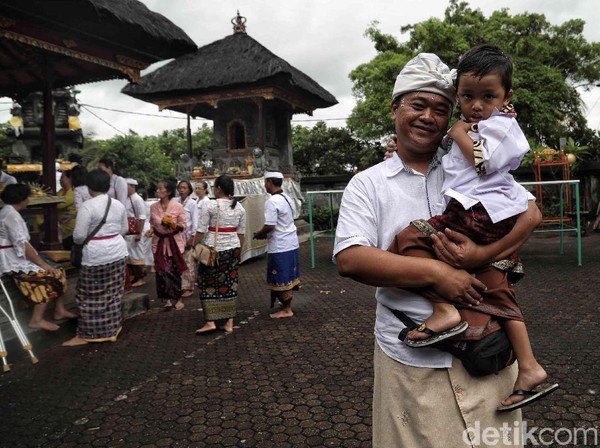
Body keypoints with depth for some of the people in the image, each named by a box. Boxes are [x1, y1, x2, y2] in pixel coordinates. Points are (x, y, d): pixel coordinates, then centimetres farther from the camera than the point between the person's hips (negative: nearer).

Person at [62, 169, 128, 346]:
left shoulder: (88, 206, -15)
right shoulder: (118, 204, 5)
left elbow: (79, 235, -13)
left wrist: (78, 240, 8)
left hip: (96, 255, -6)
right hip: (118, 251, 7)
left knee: (91, 296, 5)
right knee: (113, 294, 13)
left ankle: (86, 335, 14)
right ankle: (111, 331, 22)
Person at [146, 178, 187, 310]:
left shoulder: (178, 206, -9)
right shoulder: (153, 207, 2)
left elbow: (183, 226, -4)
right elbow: (152, 224, 13)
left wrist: (173, 225, -22)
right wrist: (151, 230, -7)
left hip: (174, 242, -3)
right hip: (159, 242, 3)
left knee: (175, 271, 4)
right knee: (162, 271, 1)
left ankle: (177, 298, 18)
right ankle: (166, 298, 12)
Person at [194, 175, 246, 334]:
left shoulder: (211, 206, -10)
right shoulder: (239, 207, 4)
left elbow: (201, 230, -10)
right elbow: (241, 232, 7)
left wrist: (194, 247, 0)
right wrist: (239, 250, 17)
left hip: (214, 249, -5)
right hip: (233, 248, 5)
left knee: (208, 284, 6)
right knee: (230, 285, 10)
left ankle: (210, 322, 2)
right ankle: (229, 323, 14)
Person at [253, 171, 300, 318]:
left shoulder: (272, 201, -19)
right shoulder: (287, 198, 9)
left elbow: (269, 226, -23)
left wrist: (258, 234, -3)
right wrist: (265, 234, 16)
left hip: (280, 247, -9)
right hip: (292, 243, 9)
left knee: (281, 279, 3)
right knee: (290, 276, 18)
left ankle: (286, 310, 12)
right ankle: (287, 302, 32)